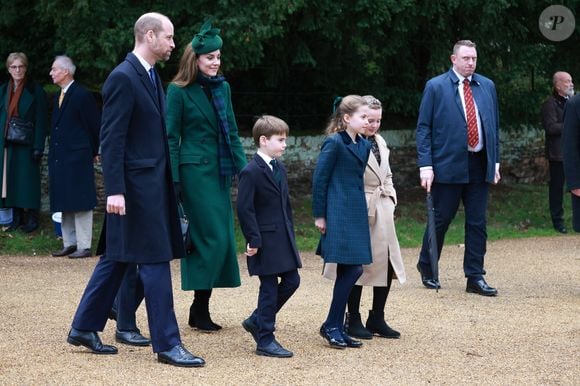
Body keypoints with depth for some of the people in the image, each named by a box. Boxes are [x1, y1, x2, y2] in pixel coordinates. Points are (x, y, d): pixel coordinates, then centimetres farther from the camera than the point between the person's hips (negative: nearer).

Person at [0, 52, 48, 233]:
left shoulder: (35, 90, -5)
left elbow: (41, 121, -8)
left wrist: (38, 147, -14)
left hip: (27, 144, -5)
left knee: (28, 179, -2)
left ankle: (32, 218, 6)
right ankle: (16, 217, 13)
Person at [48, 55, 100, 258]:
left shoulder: (82, 95, -11)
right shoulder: (58, 96, 14)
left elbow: (95, 125, -8)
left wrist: (94, 152, 0)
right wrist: (53, 154, 13)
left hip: (77, 158, -8)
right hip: (59, 158, 9)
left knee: (80, 203, -5)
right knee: (64, 204, 11)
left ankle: (84, 247, -2)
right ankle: (69, 244, 18)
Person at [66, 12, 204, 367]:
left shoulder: (151, 76, 15)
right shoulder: (123, 78, -14)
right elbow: (111, 139, -17)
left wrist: (167, 182, 18)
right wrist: (114, 190, -21)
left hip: (154, 182, 10)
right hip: (137, 184, -10)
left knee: (117, 257, 14)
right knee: (155, 260, -6)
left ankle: (84, 328, 24)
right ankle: (167, 344, 0)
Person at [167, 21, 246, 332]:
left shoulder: (222, 88, 12)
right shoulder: (179, 91, -5)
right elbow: (171, 137, -6)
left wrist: (243, 168, 10)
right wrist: (173, 181, -11)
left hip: (220, 172, 7)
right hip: (195, 171, -6)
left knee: (220, 239, 6)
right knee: (213, 238, -10)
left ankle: (200, 309, 14)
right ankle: (199, 309, 0)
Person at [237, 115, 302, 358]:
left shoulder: (279, 169, 13)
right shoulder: (251, 172, -14)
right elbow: (244, 209, -17)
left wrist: (290, 234, 15)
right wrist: (254, 240, -19)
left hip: (283, 239, 8)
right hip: (265, 242, -8)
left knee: (291, 281, 10)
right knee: (269, 288, -2)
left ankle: (257, 321, 25)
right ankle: (265, 340, 7)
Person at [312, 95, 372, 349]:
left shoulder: (363, 145, 13)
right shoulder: (334, 143, -10)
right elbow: (319, 179, -9)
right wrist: (319, 215, -9)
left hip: (357, 214, 8)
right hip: (339, 215, -8)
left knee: (353, 269, 7)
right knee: (351, 269, -9)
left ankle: (335, 326, 15)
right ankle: (332, 326, 2)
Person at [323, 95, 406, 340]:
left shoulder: (380, 143, 14)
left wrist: (391, 200, 13)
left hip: (382, 212, 8)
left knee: (387, 262, 6)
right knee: (358, 266, 0)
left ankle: (377, 319, 18)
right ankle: (353, 321, 13)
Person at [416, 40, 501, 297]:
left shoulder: (487, 86, 10)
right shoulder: (436, 87, -3)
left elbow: (494, 125, 16)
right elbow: (423, 128, -4)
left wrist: (495, 161, 11)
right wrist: (425, 165, -11)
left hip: (480, 165, 4)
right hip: (448, 165, -4)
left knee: (477, 222, 5)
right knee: (441, 219, 5)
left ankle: (475, 277, 12)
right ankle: (426, 266, 26)